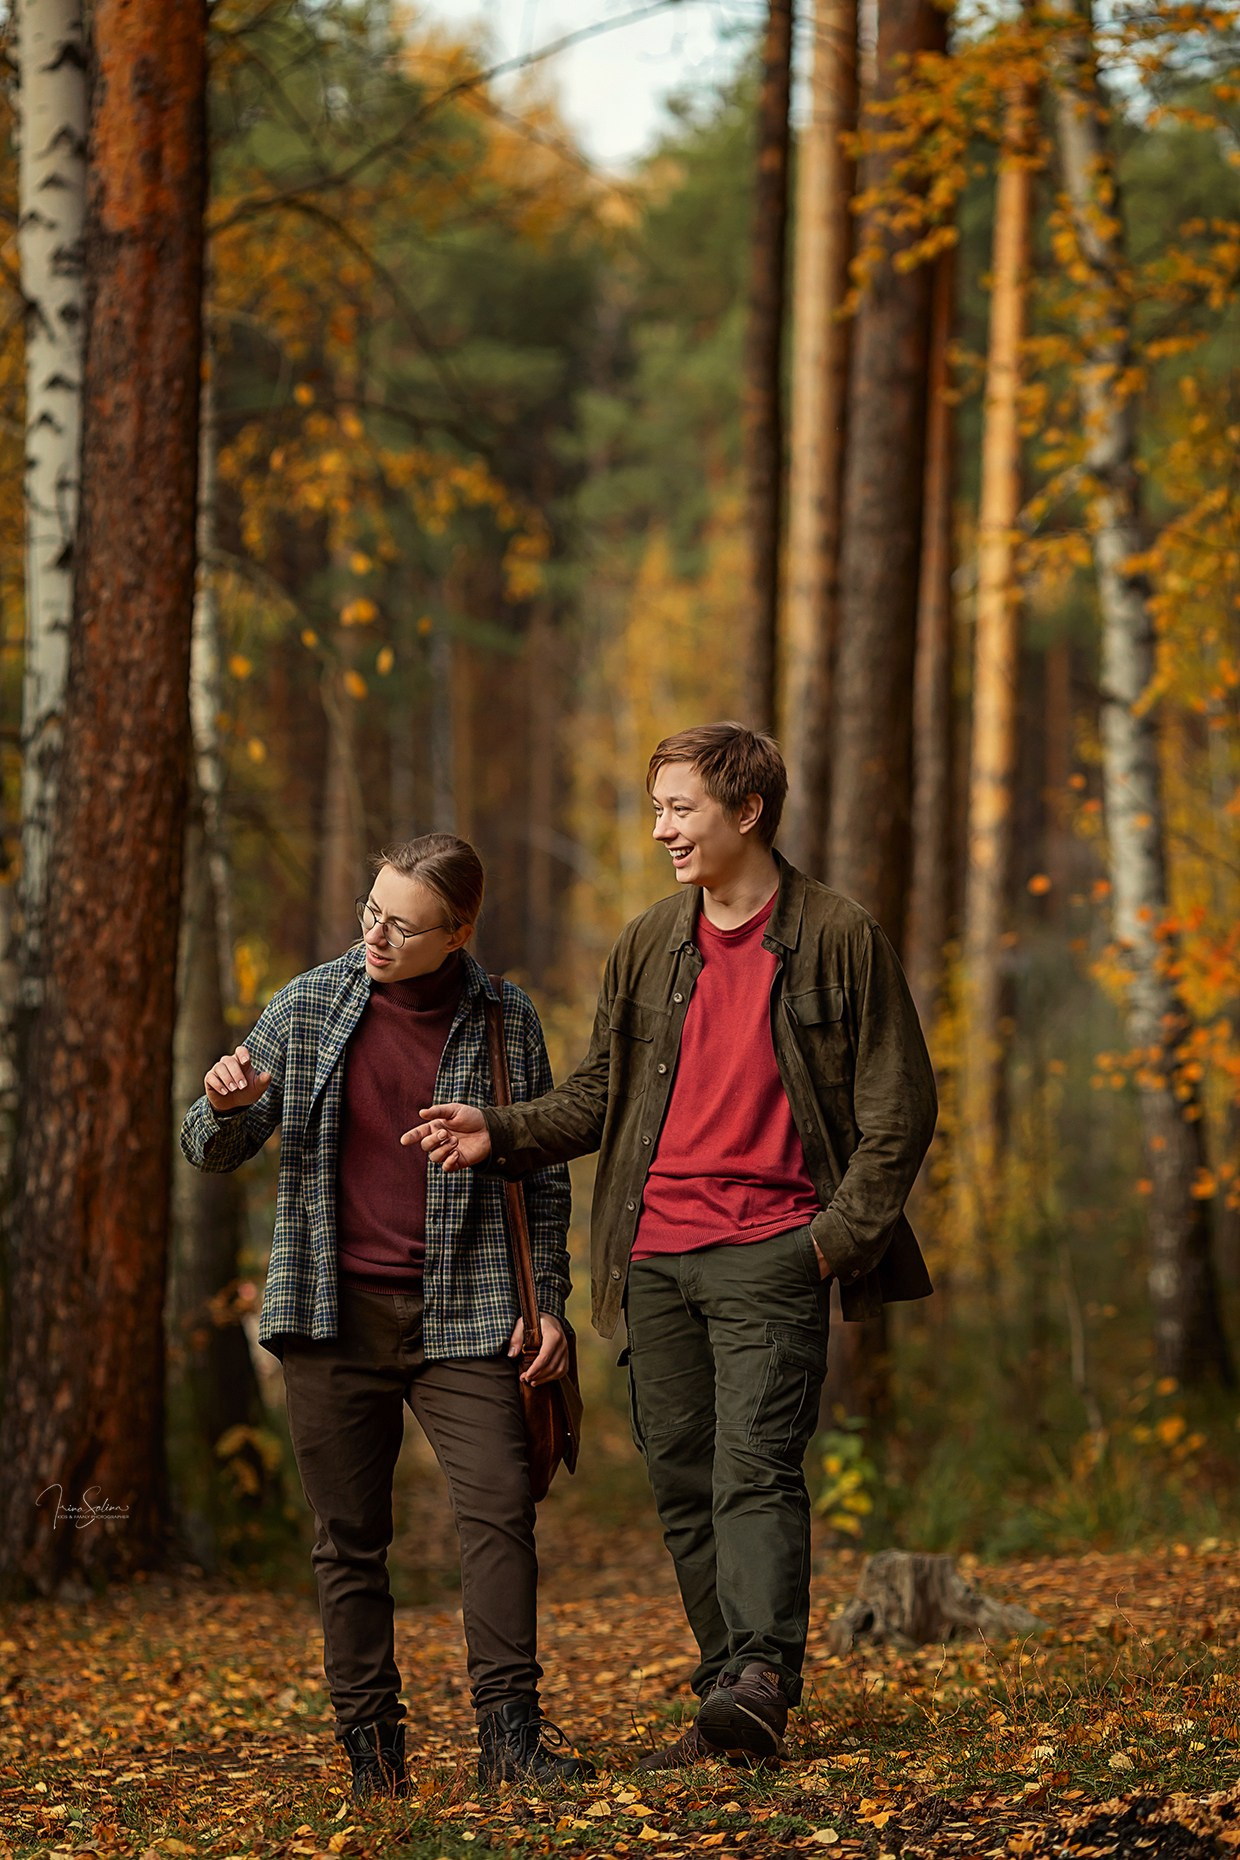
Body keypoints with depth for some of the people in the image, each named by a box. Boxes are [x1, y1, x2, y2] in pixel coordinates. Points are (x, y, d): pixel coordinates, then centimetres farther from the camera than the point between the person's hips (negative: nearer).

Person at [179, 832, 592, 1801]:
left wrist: (549, 1301, 4)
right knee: (349, 1537, 3)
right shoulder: (308, 1009, 3)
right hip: (335, 1311, 1)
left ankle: (510, 1728, -8)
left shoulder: (505, 1022, 2)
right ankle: (371, 1745, 11)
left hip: (462, 1311, -1)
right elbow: (215, 1149, 10)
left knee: (501, 1505, -12)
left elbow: (543, 1173, 10)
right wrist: (225, 1108, -14)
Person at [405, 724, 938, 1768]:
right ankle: (730, 1704, 11)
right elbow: (598, 1096, 18)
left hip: (771, 1250, -5)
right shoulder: (649, 947, 14)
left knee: (755, 1468, -18)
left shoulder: (838, 939, -1)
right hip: (656, 1252, 6)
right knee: (684, 1484, 5)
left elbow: (901, 1108, 0)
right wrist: (500, 1134, 2)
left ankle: (763, 1682, -26)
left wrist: (835, 1237, -8)